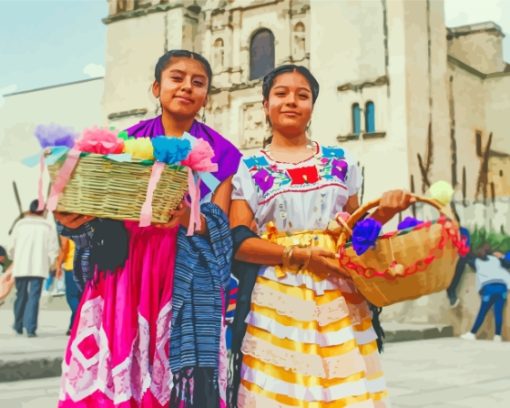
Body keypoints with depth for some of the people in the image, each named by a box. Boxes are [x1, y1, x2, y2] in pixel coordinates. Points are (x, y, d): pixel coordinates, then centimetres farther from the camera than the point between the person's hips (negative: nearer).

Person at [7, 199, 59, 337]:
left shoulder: (20, 224, 2)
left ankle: (18, 325, 27)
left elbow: (11, 247, 5)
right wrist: (48, 264, 15)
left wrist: (14, 259, 24)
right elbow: (53, 249, -1)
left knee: (21, 296, 14)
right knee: (34, 297, -2)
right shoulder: (47, 227, 1)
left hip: (21, 266, 2)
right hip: (39, 267, -1)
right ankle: (30, 328, -11)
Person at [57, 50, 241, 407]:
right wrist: (77, 219, -14)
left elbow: (220, 227, -4)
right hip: (124, 279, 2)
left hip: (188, 287, -1)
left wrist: (186, 218, -24)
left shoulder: (220, 154, 6)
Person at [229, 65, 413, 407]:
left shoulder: (340, 162, 14)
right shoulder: (248, 169, 5)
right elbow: (238, 241, -4)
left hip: (339, 298, 3)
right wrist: (299, 256, -15)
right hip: (278, 300, -2)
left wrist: (384, 211, -2)